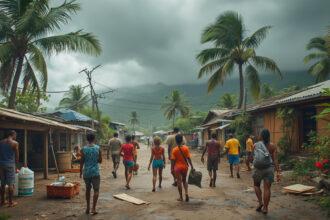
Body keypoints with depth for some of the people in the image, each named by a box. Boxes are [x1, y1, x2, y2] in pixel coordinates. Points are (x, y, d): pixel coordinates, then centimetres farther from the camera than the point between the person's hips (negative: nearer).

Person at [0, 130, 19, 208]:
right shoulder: (15, 143, -7)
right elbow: (16, 156, -2)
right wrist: (16, 164, 12)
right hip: (10, 164, -5)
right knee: (11, 184, 1)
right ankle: (10, 202, 4)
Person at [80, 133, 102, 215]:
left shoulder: (84, 149, -5)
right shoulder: (98, 148, -6)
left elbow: (82, 161, -2)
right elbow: (100, 161, -1)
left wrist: (80, 172, 8)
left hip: (86, 172, 2)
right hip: (95, 172, -2)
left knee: (88, 189, 17)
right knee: (96, 190, 3)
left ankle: (88, 207, 24)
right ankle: (93, 208, -6)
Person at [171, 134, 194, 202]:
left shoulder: (174, 150, -10)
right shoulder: (186, 148, -6)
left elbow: (173, 160, -9)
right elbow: (188, 158, -7)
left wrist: (172, 168, -1)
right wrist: (192, 166, -3)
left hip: (177, 167, -2)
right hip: (185, 166, 2)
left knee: (179, 182, 6)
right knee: (184, 180, 19)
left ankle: (181, 197, 11)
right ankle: (186, 193, -1)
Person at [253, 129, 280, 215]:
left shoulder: (256, 145, -1)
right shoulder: (272, 146, -2)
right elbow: (275, 160, -5)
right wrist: (278, 172, -3)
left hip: (258, 167, 0)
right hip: (269, 168, 0)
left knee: (256, 185, 21)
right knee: (267, 188, 4)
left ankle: (260, 202, 7)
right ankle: (265, 208, 8)